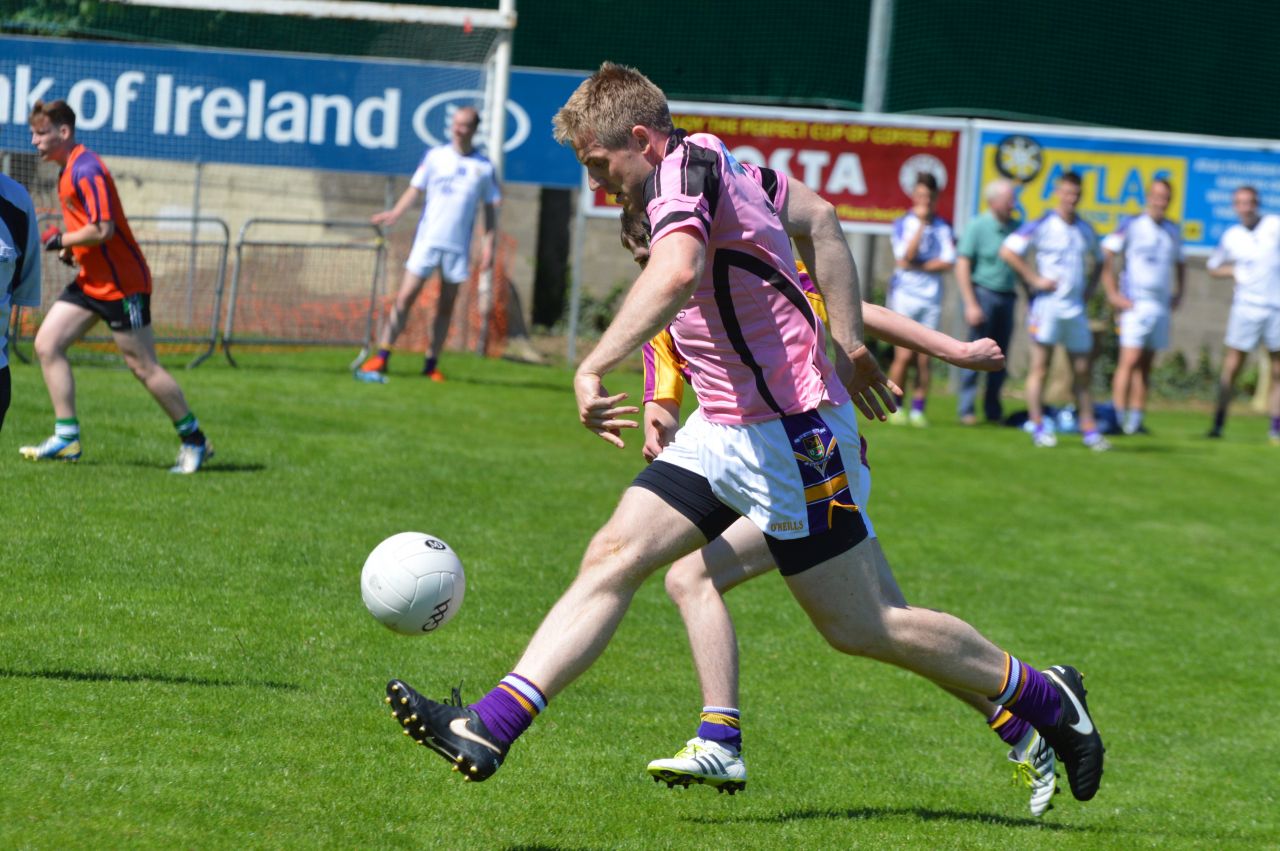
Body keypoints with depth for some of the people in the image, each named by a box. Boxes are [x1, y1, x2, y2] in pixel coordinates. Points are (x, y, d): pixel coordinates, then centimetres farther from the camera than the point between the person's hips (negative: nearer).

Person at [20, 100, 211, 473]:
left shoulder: (86, 170, -20)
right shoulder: (69, 169, 13)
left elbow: (102, 230, -26)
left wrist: (60, 240, -14)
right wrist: (72, 247, 9)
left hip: (121, 283, -10)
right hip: (91, 281, 10)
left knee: (142, 365, -4)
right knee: (47, 344, 1)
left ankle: (194, 440, 7)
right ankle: (67, 437, 1)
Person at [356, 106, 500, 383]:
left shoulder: (484, 167, 5)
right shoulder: (435, 156, 5)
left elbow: (490, 207, 10)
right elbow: (415, 189, 7)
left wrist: (488, 244, 1)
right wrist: (396, 213, -10)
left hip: (458, 245, 1)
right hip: (427, 239, -1)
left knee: (446, 306, 4)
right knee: (405, 297, -7)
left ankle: (431, 364, 12)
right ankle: (381, 358, -7)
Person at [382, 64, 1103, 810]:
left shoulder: (685, 173, -19)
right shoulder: (717, 162, 9)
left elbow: (676, 273, -41)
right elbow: (818, 219, 23)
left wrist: (593, 370, -43)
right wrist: (848, 344, 26)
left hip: (790, 433, -10)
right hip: (725, 431, 10)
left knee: (863, 626, 1)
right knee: (612, 560, -1)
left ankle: (1046, 699, 16)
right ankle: (489, 729, -7)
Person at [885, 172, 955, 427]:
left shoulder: (942, 227, 8)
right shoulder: (903, 224, 2)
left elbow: (948, 262, -2)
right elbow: (906, 256, -13)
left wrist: (917, 267, -11)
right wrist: (921, 223, -12)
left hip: (931, 299, 2)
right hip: (904, 297, -2)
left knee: (924, 360, -2)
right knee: (904, 356, -9)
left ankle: (918, 411, 4)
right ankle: (895, 409, 3)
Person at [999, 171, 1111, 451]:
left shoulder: (1085, 230, 12)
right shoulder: (1041, 226, -5)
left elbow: (1098, 261, 29)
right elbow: (1007, 251, -9)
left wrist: (1089, 288, 13)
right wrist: (1035, 279, -11)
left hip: (1076, 309, 5)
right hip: (1046, 305, -5)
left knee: (1082, 371, 5)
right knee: (1040, 367, -3)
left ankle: (1089, 429, 9)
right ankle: (1039, 428, 1)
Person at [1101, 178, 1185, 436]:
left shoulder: (1173, 231, 15)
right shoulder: (1131, 226, -3)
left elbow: (1180, 263, 30)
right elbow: (1106, 256, -6)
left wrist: (1178, 294, 16)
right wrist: (1113, 295, -10)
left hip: (1161, 306, 6)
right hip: (1135, 305, -6)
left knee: (1146, 366, 5)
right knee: (1130, 360, -13)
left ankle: (1136, 419, 6)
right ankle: (1120, 418, -14)